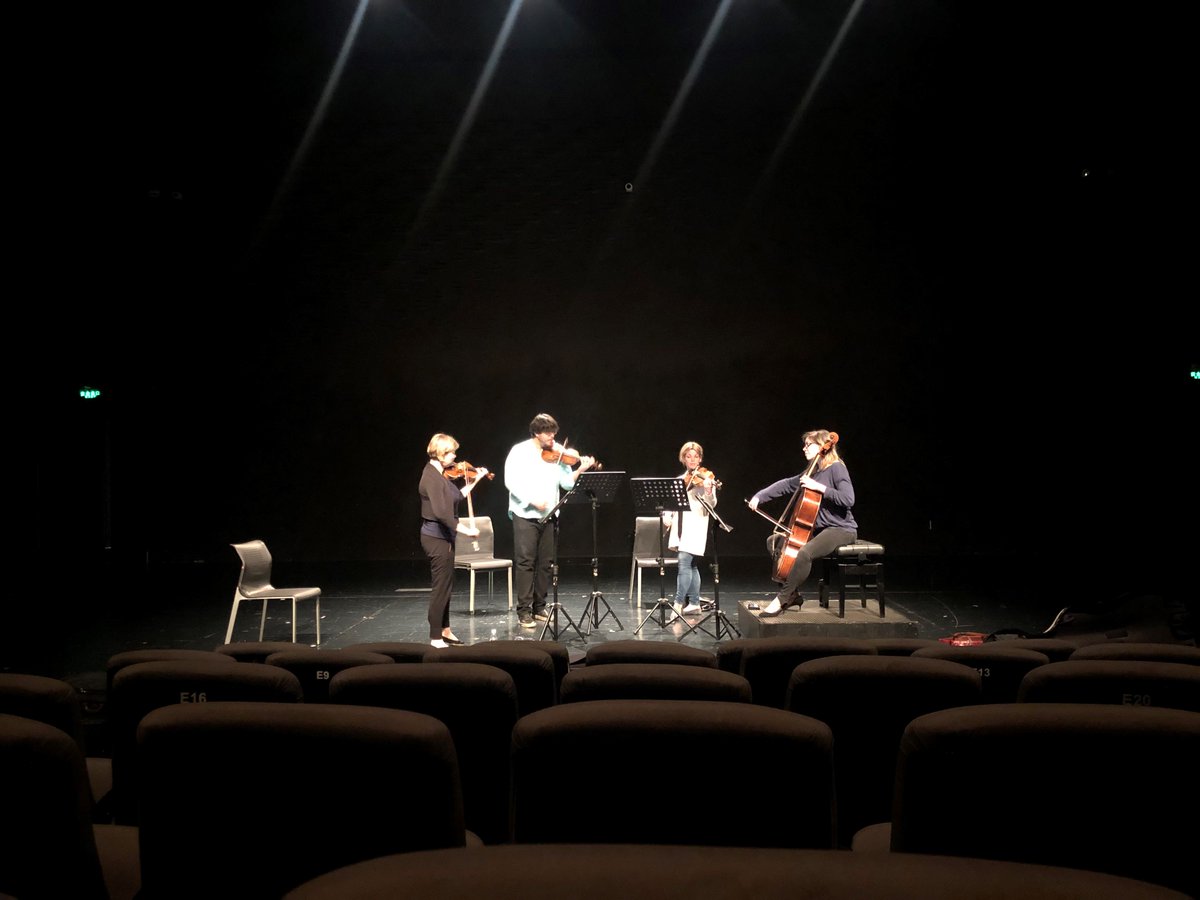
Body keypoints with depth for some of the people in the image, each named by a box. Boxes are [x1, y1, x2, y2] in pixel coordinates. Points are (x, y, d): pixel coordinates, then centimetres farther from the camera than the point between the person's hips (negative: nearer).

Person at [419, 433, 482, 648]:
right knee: (441, 588, -4)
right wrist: (466, 530, -26)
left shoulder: (440, 474, 10)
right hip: (436, 538, -10)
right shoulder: (432, 477, -20)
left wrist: (473, 482, 15)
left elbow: (456, 498, 16)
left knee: (446, 586, 18)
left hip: (443, 537, 10)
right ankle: (436, 638, 4)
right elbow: (442, 513, -28)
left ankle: (445, 630, 29)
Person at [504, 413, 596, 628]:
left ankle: (539, 608, 20)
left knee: (545, 563, 8)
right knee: (525, 562, -5)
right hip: (525, 514, -4)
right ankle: (524, 611, 0)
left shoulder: (558, 453, 5)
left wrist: (580, 470, -18)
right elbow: (511, 481, -13)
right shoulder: (520, 451, -5)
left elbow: (567, 482, 0)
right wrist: (532, 499, -22)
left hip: (548, 515, 4)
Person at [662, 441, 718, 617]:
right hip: (680, 525, 6)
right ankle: (694, 604, 16)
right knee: (690, 565, 11)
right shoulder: (679, 480, 15)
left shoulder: (705, 478, -3)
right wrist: (667, 516, -4)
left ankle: (678, 604, -13)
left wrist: (709, 491, -32)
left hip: (695, 526, -6)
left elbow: (711, 505, -12)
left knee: (684, 562, -15)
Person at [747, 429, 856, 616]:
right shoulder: (813, 471, 13)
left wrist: (819, 486, -25)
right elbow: (786, 485, 13)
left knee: (804, 553, -33)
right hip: (819, 528, 10)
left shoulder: (836, 468, -12)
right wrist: (759, 497, 2)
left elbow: (848, 499, -24)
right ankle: (792, 594, 8)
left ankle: (782, 599, -20)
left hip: (841, 529, -10)